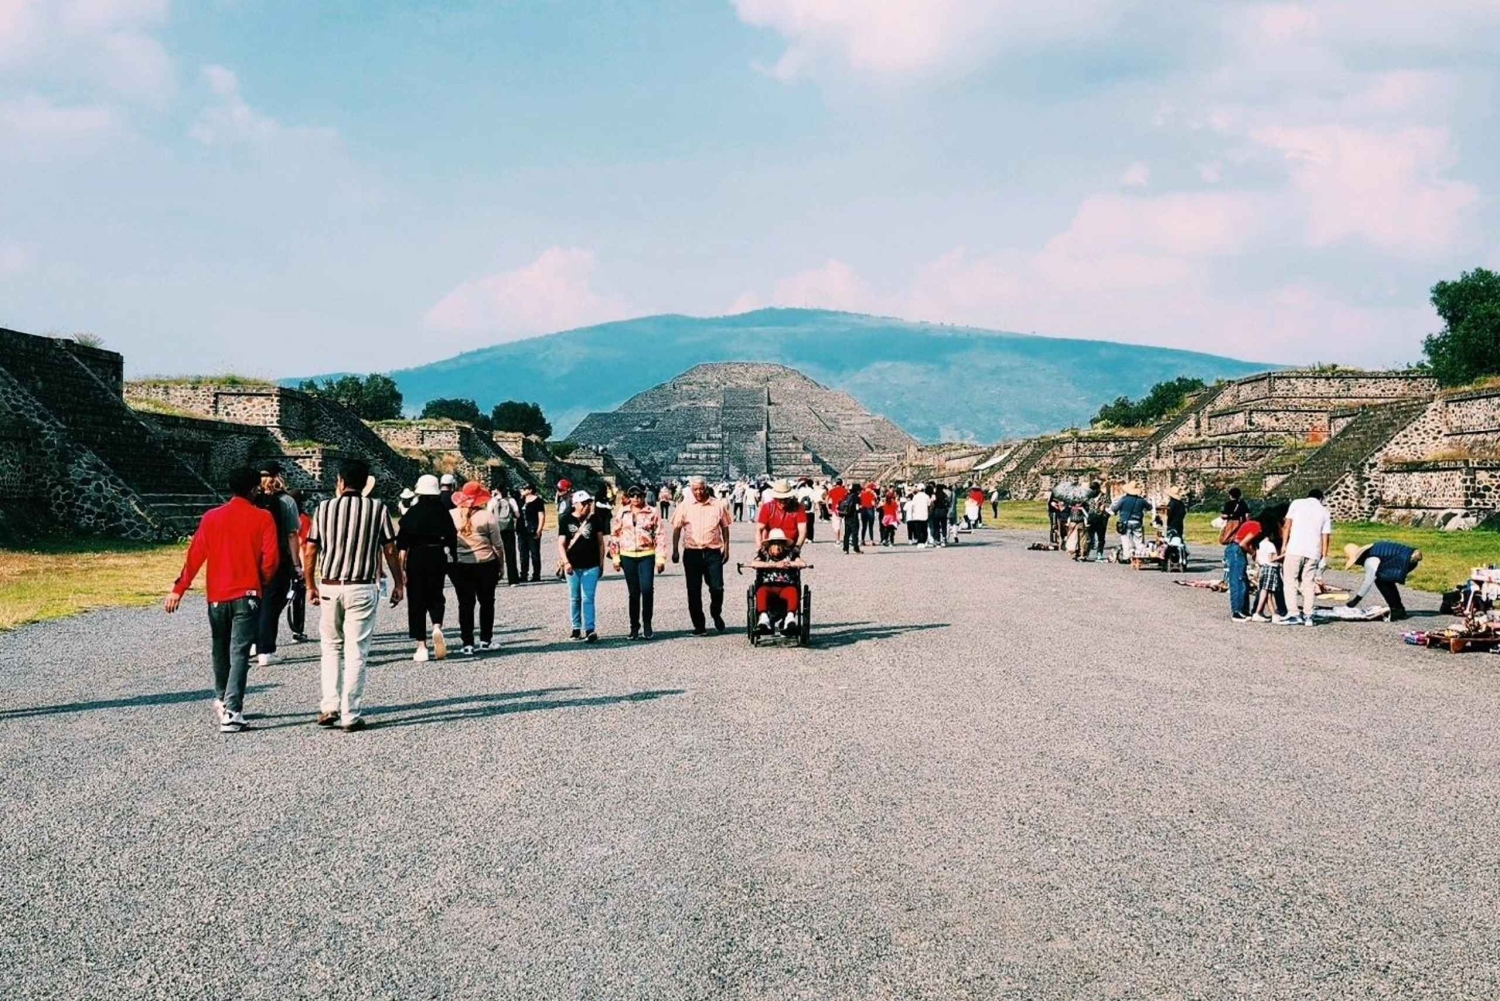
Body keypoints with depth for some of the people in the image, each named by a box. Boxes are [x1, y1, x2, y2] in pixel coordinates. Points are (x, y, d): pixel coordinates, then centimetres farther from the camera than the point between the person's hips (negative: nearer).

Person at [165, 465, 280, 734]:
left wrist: (178, 589, 3)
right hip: (247, 595, -3)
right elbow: (271, 558, -10)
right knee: (239, 653, -5)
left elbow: (195, 556, 0)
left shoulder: (212, 517, 3)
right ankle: (231, 712, -14)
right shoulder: (263, 518, -4)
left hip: (217, 596, 3)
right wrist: (262, 583, 8)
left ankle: (222, 700, 32)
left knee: (220, 651, 20)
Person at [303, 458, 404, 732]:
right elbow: (390, 550, 1)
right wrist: (398, 583, 12)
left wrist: (311, 585, 14)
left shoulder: (325, 508, 1)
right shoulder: (377, 509, -2)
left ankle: (329, 706, 9)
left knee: (331, 646, 18)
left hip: (329, 587, 2)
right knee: (356, 652, 3)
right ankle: (350, 716, 3)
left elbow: (309, 551, 2)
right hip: (362, 588, -2)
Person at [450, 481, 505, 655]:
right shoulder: (487, 516, -7)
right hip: (485, 564, -1)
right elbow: (497, 544, -4)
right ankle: (485, 640, 19)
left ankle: (467, 643, 4)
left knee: (465, 603, 6)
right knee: (486, 602, 14)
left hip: (458, 565, 1)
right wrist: (501, 564, 7)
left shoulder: (450, 515, -2)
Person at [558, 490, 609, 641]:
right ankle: (576, 628, 21)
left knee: (588, 598, -6)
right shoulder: (566, 520, -1)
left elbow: (600, 541, 6)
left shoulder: (595, 518, 1)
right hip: (573, 566, 1)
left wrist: (601, 563, 5)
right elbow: (561, 543, -2)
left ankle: (590, 630, -9)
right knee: (574, 598, 11)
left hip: (591, 566, -1)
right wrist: (565, 562, -14)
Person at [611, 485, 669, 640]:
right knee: (633, 593, 6)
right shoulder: (622, 513, 8)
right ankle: (634, 627, 15)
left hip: (646, 555, -2)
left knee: (647, 589, -14)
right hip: (628, 556, 2)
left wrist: (661, 558, -4)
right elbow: (615, 535, 11)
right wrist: (615, 557, 7)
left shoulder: (652, 513, 2)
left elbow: (660, 536, 1)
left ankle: (647, 624, 1)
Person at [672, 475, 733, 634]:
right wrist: (675, 551, 1)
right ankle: (699, 625, 14)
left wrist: (726, 549, 5)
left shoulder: (718, 505, 3)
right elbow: (677, 529, 6)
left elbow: (725, 528, 9)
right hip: (692, 553, 1)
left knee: (717, 588, -5)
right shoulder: (684, 506, 2)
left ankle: (716, 614, 24)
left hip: (713, 552, -1)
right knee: (694, 591, 4)